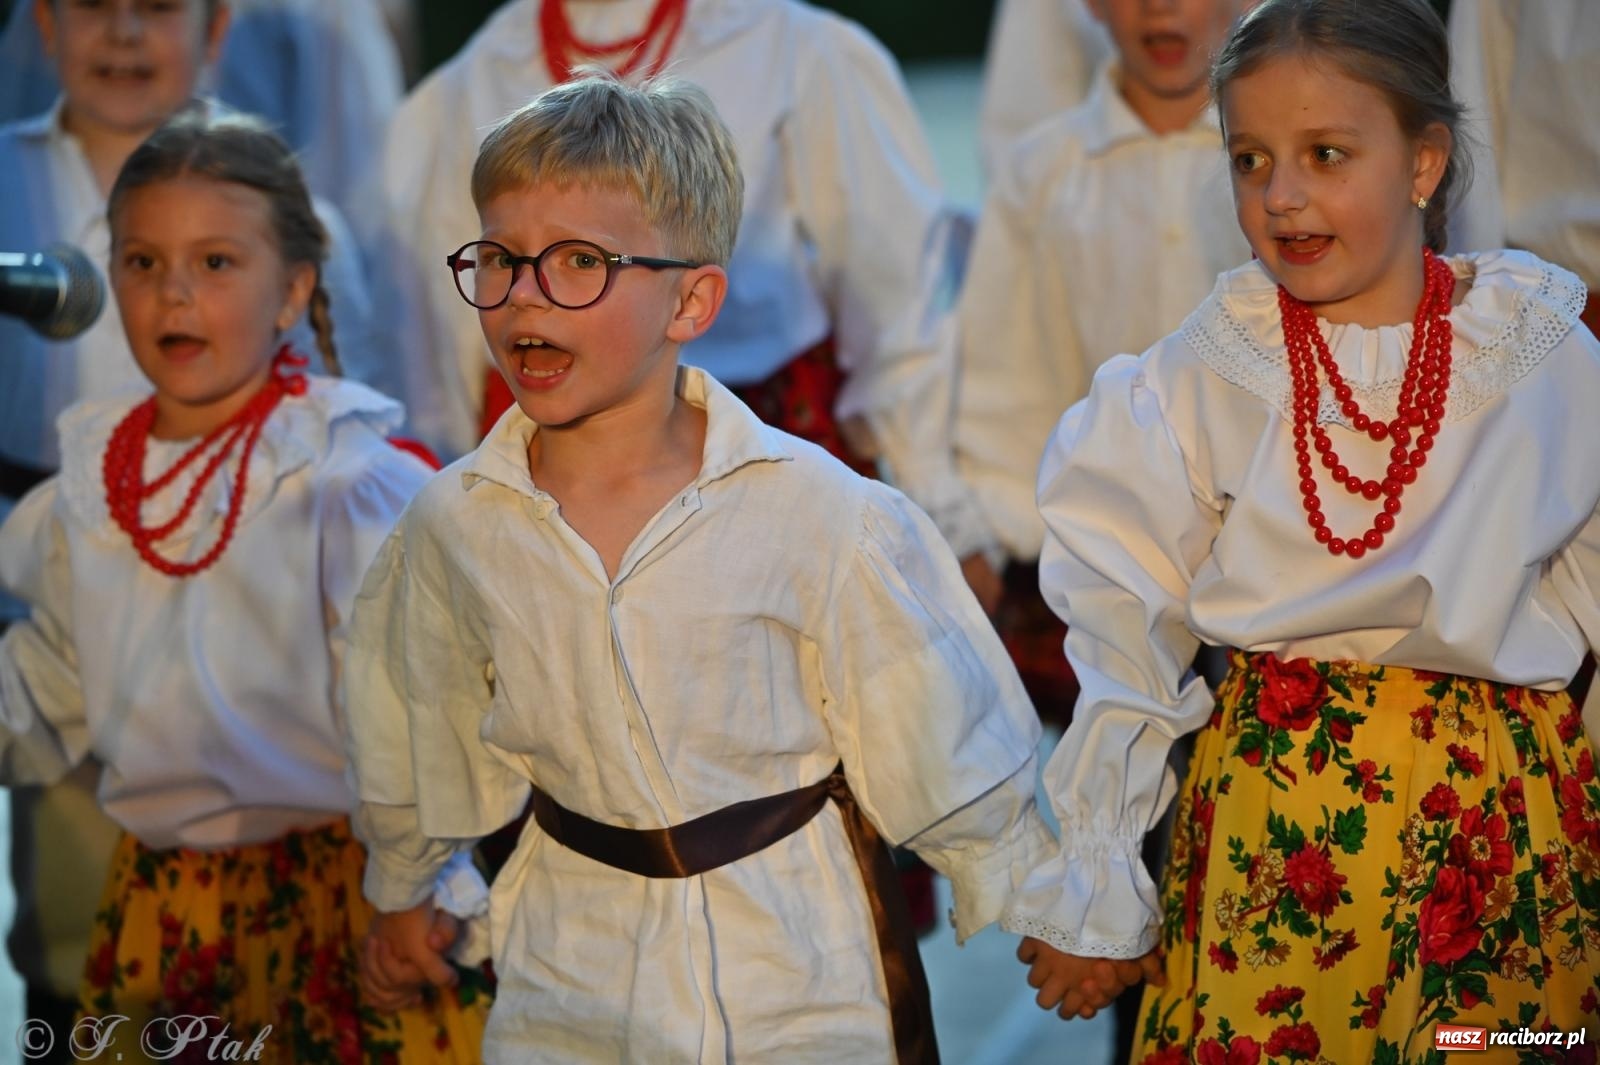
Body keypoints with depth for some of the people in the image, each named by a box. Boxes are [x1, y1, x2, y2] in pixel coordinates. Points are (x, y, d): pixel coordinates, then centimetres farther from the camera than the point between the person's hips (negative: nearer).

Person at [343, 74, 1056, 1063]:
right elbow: (425, 745, 13)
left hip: (797, 976, -2)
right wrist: (404, 893, 26)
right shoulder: (455, 525, -6)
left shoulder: (810, 511, -16)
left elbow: (941, 745, -5)